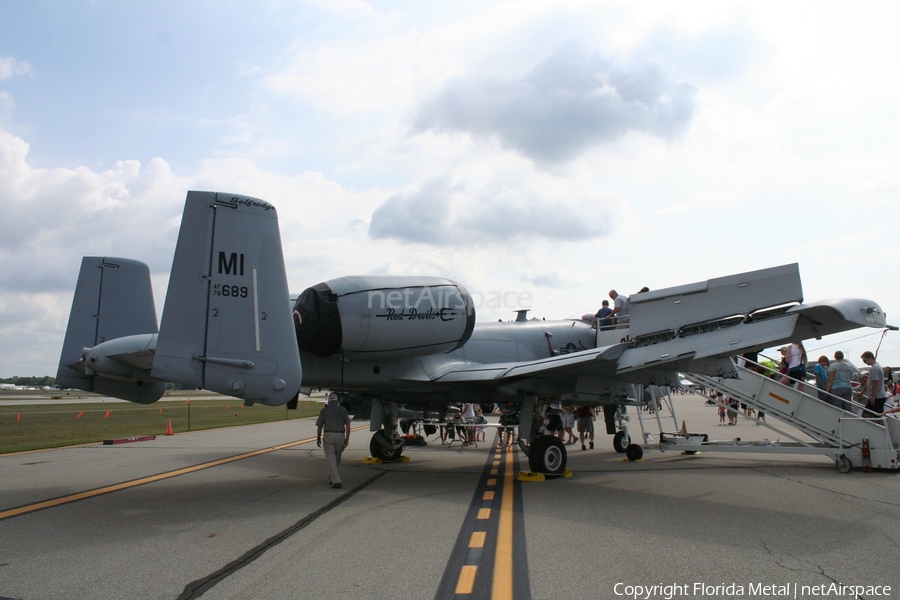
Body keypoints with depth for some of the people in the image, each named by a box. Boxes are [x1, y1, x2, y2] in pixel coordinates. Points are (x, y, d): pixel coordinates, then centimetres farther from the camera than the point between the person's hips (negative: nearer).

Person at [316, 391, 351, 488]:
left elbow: (319, 426, 4)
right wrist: (347, 439, 2)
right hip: (340, 436, 2)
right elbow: (348, 425, -2)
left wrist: (318, 438, 16)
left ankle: (336, 481, -12)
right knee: (337, 459, 18)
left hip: (328, 436, -2)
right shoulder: (343, 410, 5)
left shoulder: (324, 410, 4)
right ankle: (332, 479, 28)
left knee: (331, 459, -2)